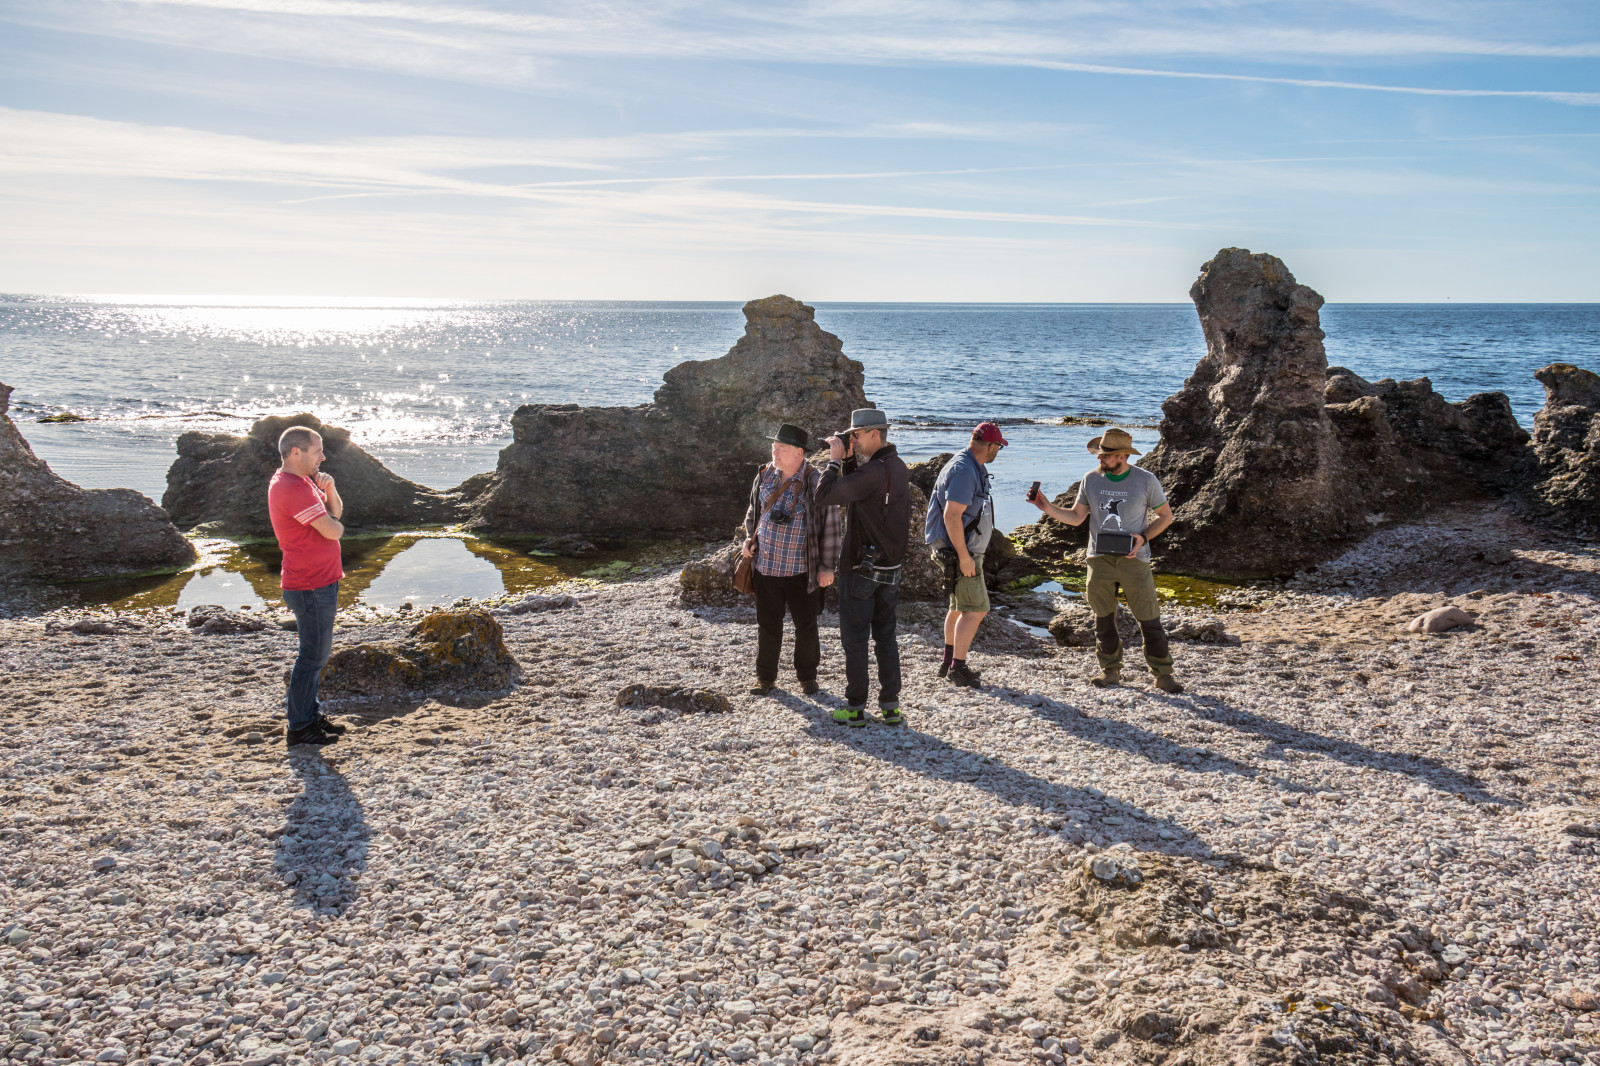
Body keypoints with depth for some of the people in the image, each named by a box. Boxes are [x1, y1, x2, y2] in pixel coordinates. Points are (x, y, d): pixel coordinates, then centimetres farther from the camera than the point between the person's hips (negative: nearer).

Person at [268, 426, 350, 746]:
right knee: (313, 655, -4)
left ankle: (310, 714, 28)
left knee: (317, 653, 18)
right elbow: (332, 530, -24)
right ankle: (300, 727, 4)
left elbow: (336, 512, 14)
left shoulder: (301, 481, 13)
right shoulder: (291, 488, -21)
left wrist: (329, 490, -6)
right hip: (311, 587, -11)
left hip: (320, 582, 11)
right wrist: (335, 524, 0)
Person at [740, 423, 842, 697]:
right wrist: (749, 540, 5)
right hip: (766, 566, 4)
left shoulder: (815, 482, -13)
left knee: (806, 626, 9)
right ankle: (765, 677, 25)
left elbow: (829, 525, -10)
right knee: (768, 625, 12)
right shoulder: (764, 475, 4)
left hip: (802, 570, -4)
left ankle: (807, 676, 26)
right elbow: (753, 512, 20)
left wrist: (827, 566, -10)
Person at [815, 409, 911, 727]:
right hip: (891, 566, 8)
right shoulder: (897, 465, 8)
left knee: (855, 638, 2)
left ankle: (855, 708, 8)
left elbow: (824, 496, -24)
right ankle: (890, 706, 17)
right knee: (885, 636, 13)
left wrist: (834, 460, -12)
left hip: (862, 567, -8)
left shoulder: (873, 471, -22)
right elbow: (853, 490, 18)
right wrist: (847, 459, 5)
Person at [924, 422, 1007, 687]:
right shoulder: (964, 471, -21)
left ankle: (949, 662, 28)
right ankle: (957, 668, -3)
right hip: (960, 553, -11)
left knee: (959, 607, 18)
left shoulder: (971, 467, 12)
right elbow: (951, 516, -27)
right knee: (975, 610, -8)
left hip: (965, 551, 11)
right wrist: (964, 557, -25)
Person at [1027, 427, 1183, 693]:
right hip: (1099, 559, 3)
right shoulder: (1091, 479, 3)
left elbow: (1165, 516, 6)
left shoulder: (1146, 481, -4)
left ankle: (1163, 674, 7)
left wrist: (1143, 537, -10)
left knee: (1149, 618, -3)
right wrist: (1046, 507, -6)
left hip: (1133, 559, -3)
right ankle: (1111, 671, 23)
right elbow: (1076, 517, 8)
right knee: (1104, 618, 9)